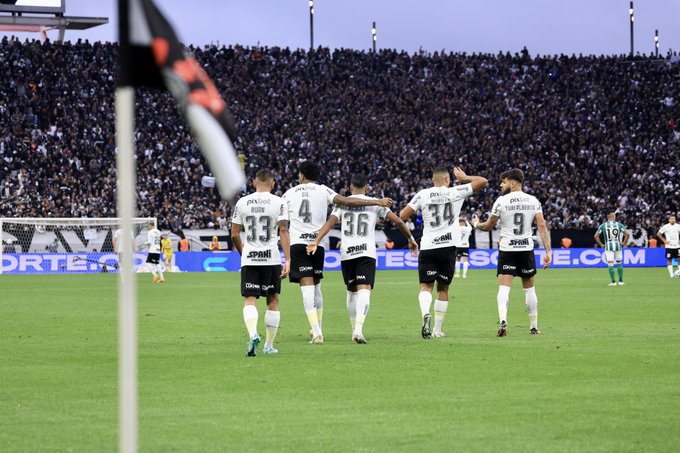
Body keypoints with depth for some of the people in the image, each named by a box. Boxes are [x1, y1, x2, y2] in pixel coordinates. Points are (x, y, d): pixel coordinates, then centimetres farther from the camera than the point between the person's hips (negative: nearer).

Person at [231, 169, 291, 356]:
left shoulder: (242, 203, 5)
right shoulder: (278, 202, -1)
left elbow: (235, 234, 7)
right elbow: (284, 231, -8)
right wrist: (288, 260, -9)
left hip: (249, 259, 0)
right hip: (271, 258, 0)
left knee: (249, 299, -1)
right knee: (273, 300, 13)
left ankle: (253, 334, -28)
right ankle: (269, 345, 18)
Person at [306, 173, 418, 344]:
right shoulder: (374, 203, 7)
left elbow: (331, 221, -6)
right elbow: (397, 221, 7)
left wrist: (316, 241, -15)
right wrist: (411, 239, 20)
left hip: (346, 253, 2)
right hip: (366, 252, -2)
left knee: (352, 291, 19)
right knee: (364, 290, -11)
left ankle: (354, 329, 26)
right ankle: (359, 329, -31)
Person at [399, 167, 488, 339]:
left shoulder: (422, 195, 0)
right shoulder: (456, 192, -1)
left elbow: (403, 216, -2)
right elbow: (483, 181, 4)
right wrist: (465, 178, 19)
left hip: (428, 247, -1)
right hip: (448, 247, 1)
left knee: (426, 286, 0)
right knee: (443, 288, 11)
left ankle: (425, 313, -30)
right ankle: (437, 330, 14)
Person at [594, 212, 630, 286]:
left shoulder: (603, 225, 1)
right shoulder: (619, 225, 1)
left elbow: (596, 236, -2)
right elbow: (627, 234, -5)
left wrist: (601, 245, 5)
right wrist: (624, 243, 4)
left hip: (608, 247, -1)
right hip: (618, 245, 1)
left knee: (610, 265, 2)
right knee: (619, 263, 16)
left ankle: (613, 282, -2)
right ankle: (621, 281, 16)